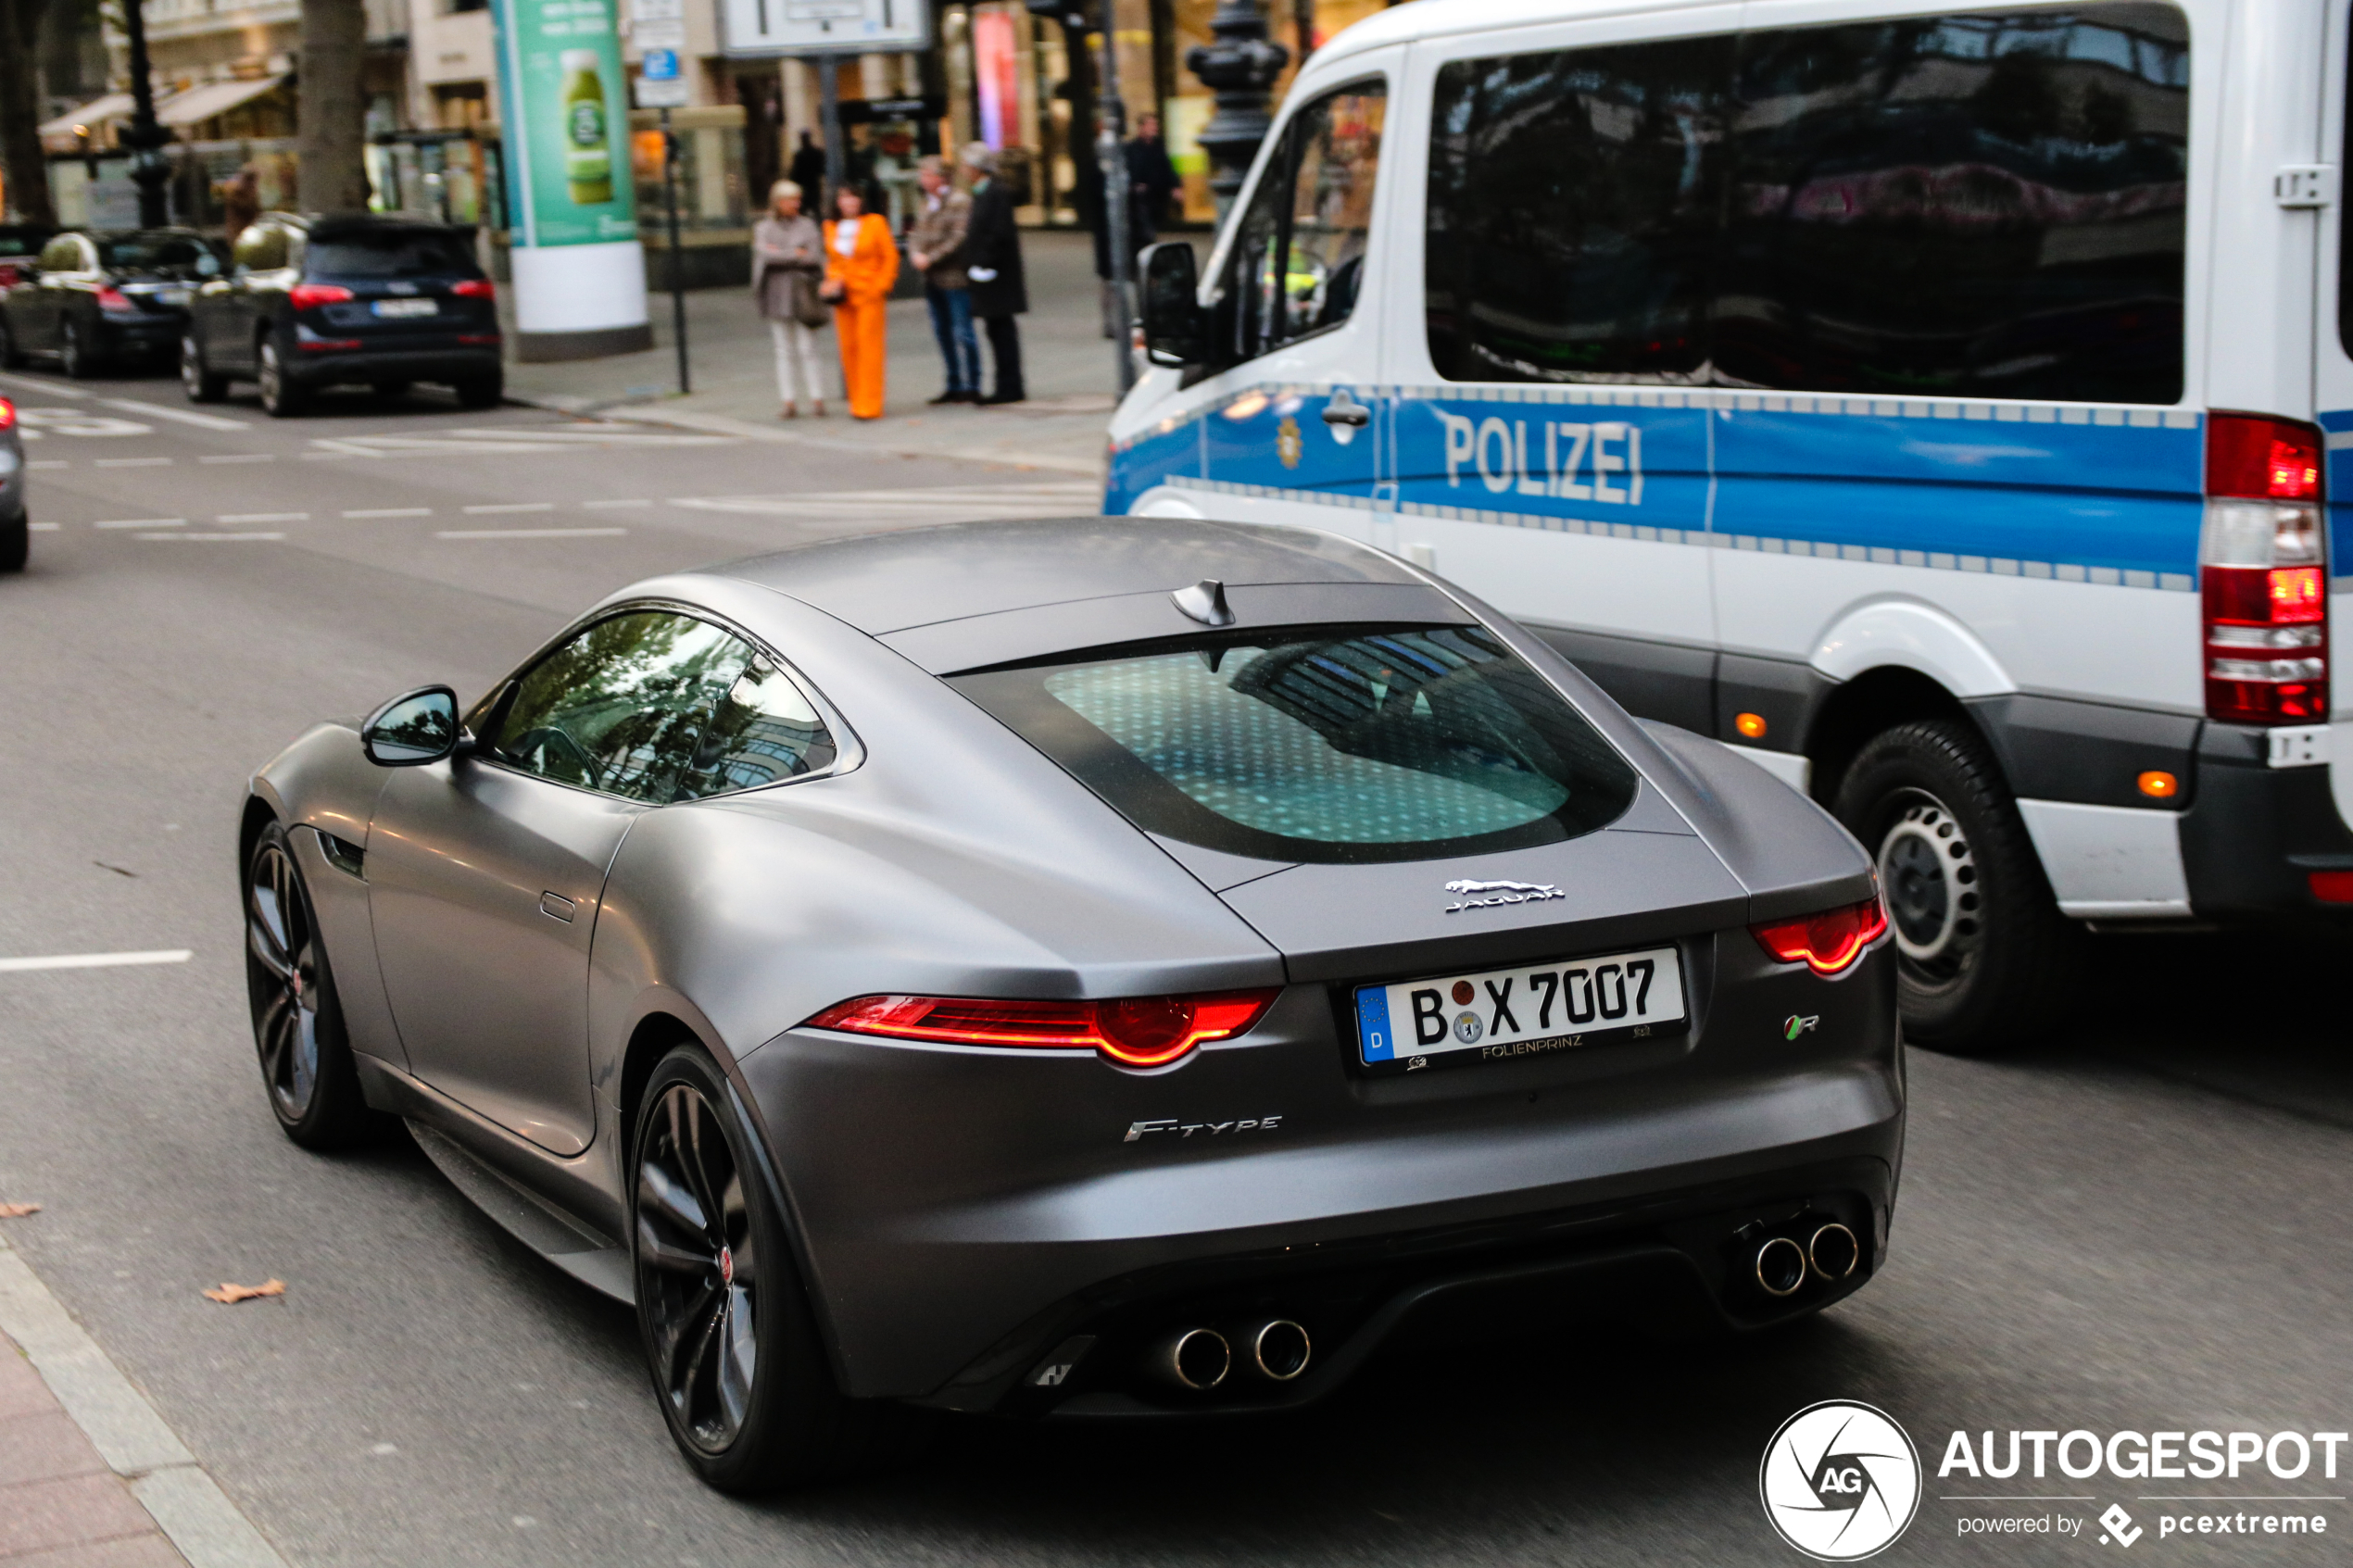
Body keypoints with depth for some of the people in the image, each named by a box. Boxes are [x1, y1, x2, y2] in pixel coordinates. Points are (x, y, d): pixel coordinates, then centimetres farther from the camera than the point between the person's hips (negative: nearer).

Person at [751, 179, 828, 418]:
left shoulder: (807, 225, 7)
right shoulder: (763, 228, 9)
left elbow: (814, 257, -4)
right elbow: (764, 254, -8)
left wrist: (780, 254, -6)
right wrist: (796, 254, -7)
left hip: (803, 292, -1)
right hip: (777, 293, 1)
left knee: (807, 348, -6)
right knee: (784, 351, 2)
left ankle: (817, 400, -4)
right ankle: (790, 403, 3)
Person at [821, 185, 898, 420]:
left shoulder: (874, 223, -1)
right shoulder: (832, 228, 10)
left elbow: (890, 256, 0)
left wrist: (881, 286, -7)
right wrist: (832, 283, 3)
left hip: (869, 294, -4)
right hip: (843, 296, 4)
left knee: (869, 347, -8)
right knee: (848, 348, 3)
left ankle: (869, 405, -8)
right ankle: (856, 403, 12)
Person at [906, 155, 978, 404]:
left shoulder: (959, 201, -8)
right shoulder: (927, 203, 16)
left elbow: (958, 237, -16)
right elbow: (917, 234, 14)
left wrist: (930, 259, -17)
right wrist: (915, 254, -8)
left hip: (955, 276, -8)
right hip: (932, 279, 8)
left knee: (962, 331, -7)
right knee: (942, 331, 11)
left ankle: (972, 386, -3)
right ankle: (955, 386, 18)